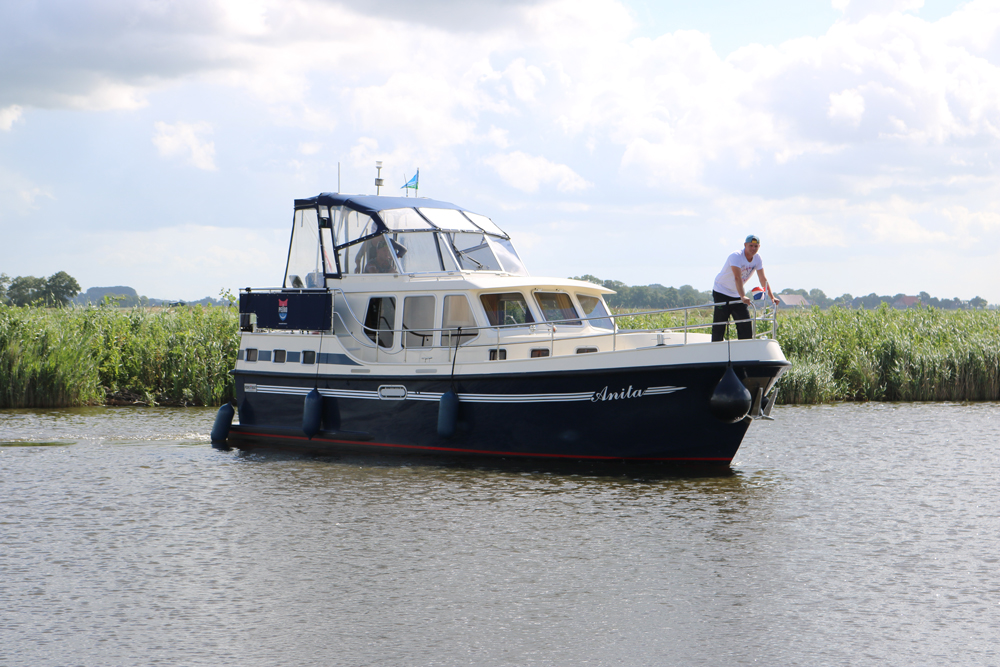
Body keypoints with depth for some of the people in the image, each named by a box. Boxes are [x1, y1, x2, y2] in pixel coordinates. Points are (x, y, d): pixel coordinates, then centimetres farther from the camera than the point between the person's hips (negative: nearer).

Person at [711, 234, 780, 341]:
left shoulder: (757, 259, -4)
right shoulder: (736, 256, -24)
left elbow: (763, 279, -6)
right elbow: (737, 278, -35)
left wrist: (772, 296, -17)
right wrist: (743, 296, -47)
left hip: (737, 295, 6)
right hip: (721, 292, -6)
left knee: (746, 324, -1)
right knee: (719, 326, -9)